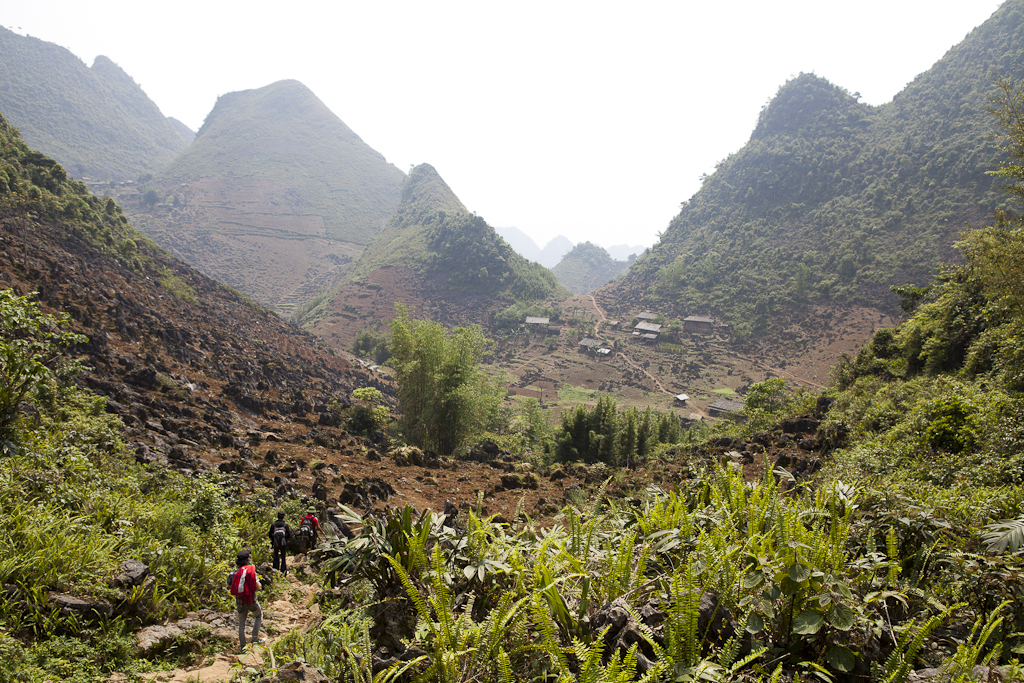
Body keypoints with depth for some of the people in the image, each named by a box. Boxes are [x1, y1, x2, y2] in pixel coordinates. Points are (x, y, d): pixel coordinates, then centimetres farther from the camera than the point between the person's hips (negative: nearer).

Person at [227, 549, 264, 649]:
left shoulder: (232, 574, -6)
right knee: (259, 615, 25)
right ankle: (255, 638, 21)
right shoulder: (251, 571, -16)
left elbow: (229, 587, 12)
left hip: (240, 603, 3)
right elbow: (258, 587, -19)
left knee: (241, 624, 18)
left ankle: (243, 646, 22)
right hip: (251, 601, -3)